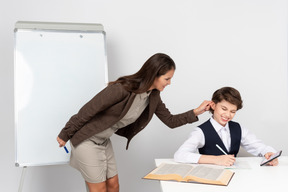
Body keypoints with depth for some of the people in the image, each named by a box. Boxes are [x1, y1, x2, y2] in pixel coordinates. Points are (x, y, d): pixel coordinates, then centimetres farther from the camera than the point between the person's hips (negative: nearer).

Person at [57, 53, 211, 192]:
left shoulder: (153, 96, -5)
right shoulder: (123, 88, -30)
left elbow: (171, 121, 5)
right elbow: (87, 110, -24)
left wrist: (196, 112, -8)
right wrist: (65, 135, -15)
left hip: (104, 141, 7)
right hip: (87, 140, -7)